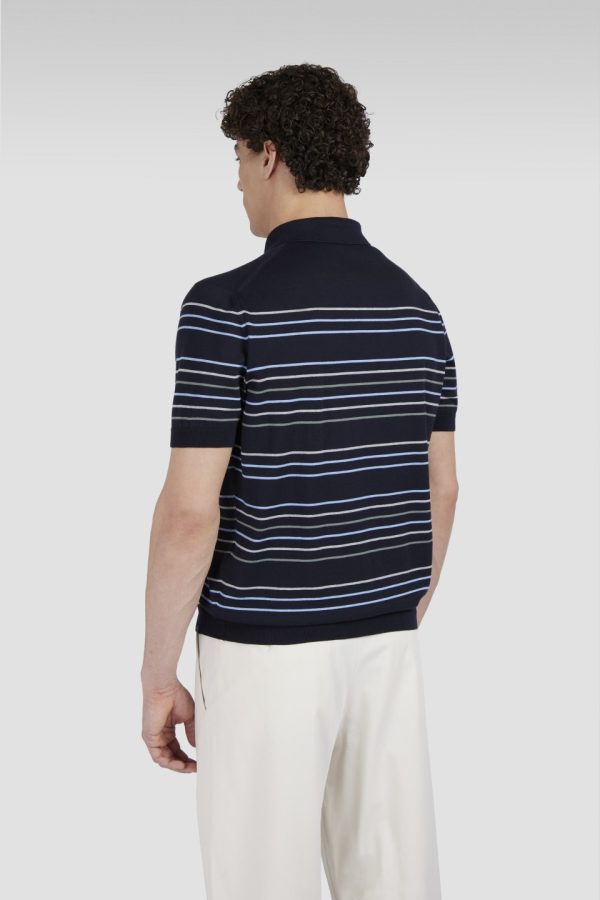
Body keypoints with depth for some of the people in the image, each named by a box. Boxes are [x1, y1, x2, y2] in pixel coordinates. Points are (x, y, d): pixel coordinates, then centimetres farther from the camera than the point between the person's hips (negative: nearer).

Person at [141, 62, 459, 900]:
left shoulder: (226, 305, -17)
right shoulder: (415, 306, 3)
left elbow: (189, 513, -19)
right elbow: (439, 492, 9)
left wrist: (157, 678, -8)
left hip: (264, 652, -6)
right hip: (380, 645, 6)